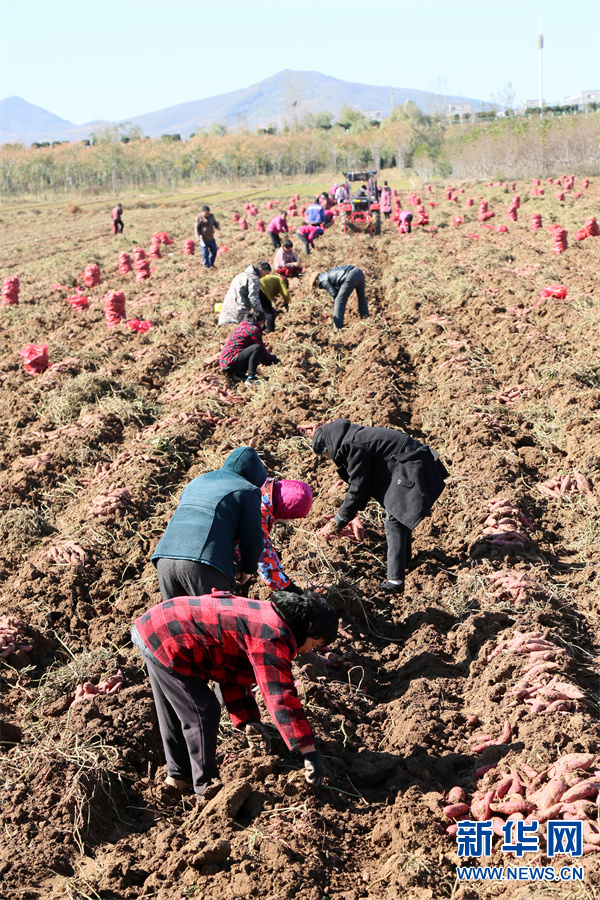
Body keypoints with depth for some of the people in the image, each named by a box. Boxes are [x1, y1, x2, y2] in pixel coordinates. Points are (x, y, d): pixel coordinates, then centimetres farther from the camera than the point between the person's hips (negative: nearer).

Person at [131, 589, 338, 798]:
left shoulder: (261, 617, 14)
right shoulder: (273, 638, -18)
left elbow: (234, 674, 17)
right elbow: (280, 697, -24)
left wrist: (249, 719, 9)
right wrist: (309, 752, -23)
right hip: (166, 645, -11)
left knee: (175, 714, 25)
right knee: (202, 715, 0)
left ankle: (179, 775, 41)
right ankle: (206, 787, 15)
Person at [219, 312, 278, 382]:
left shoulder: (243, 326, 21)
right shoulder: (254, 329, -8)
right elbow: (262, 349, -3)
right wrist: (274, 360, 14)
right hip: (231, 363, -10)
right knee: (257, 348, -21)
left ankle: (238, 374, 8)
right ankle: (250, 377, -24)